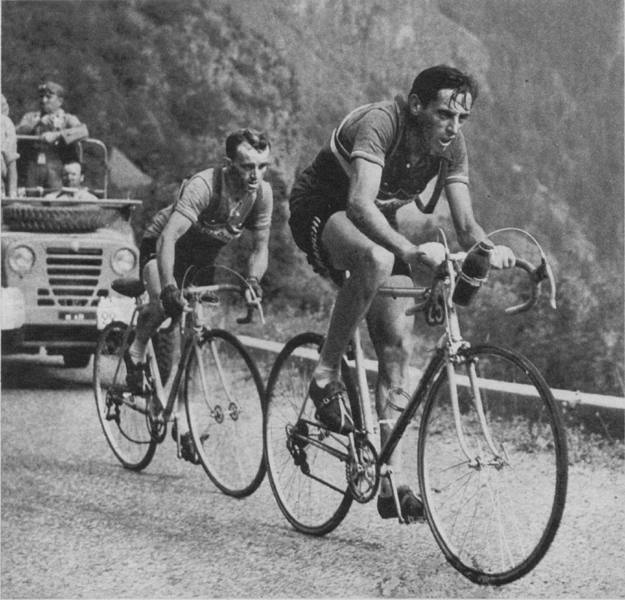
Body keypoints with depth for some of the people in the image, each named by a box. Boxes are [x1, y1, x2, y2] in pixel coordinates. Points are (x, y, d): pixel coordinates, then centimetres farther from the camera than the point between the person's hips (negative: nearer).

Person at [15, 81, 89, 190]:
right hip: (33, 165, 2)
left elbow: (84, 131, -9)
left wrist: (56, 135, -19)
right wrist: (37, 123, -8)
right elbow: (17, 132, 5)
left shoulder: (67, 119, 11)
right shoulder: (30, 117, 21)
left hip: (55, 166, -2)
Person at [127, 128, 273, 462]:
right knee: (166, 303, -33)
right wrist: (168, 286, -59)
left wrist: (252, 279, -30)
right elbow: (169, 237, -45)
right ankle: (136, 354, -3)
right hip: (160, 247, -5)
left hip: (203, 257, 5)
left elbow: (260, 246, -9)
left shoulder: (262, 193, -19)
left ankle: (180, 420, 9)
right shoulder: (204, 186, -36)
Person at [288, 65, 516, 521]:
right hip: (321, 213, -6)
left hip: (378, 225, 6)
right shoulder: (379, 124, -31)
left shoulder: (452, 147, -11)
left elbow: (465, 222, -16)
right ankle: (327, 376, -22)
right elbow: (360, 204, -44)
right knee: (375, 258, -40)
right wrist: (410, 251, -59)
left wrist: (489, 251, -40)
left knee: (399, 344, -8)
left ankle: (392, 483, -5)